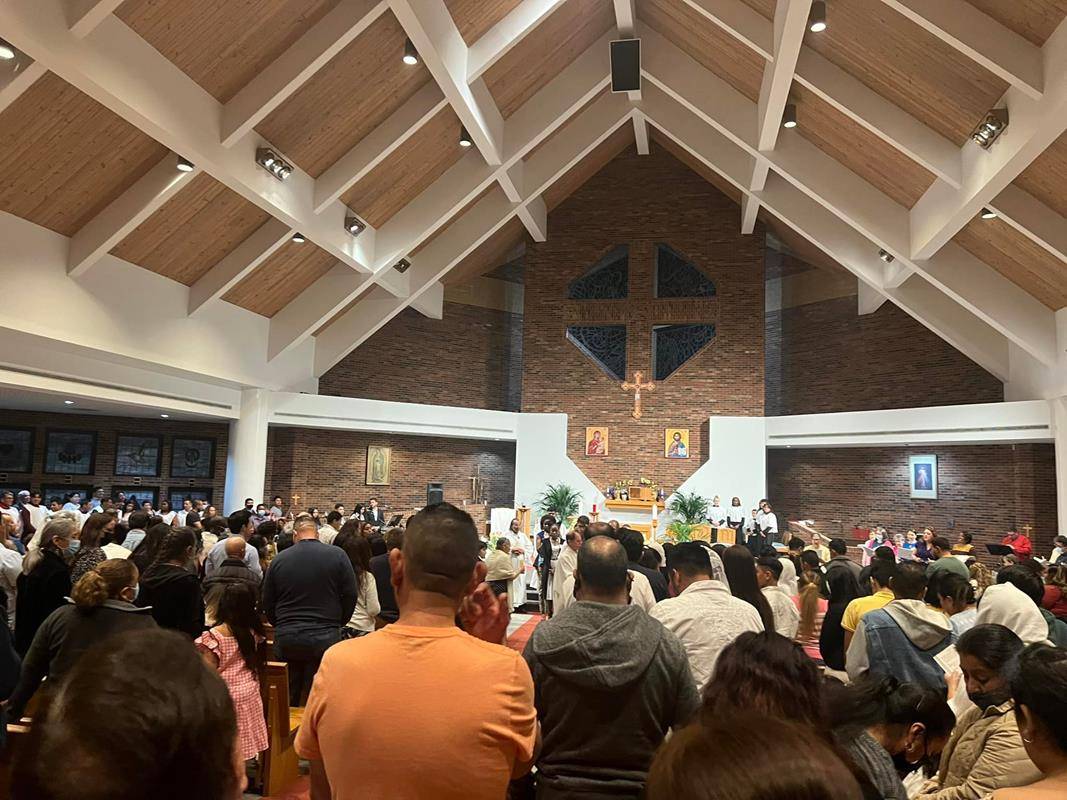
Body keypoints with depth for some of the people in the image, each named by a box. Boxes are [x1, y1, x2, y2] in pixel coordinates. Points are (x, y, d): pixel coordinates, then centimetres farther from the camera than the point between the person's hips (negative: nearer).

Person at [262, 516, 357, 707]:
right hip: (325, 637, -2)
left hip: (285, 637, 2)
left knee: (287, 699, 14)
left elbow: (267, 603, 9)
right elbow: (351, 595, -2)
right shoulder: (337, 555, -4)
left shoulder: (279, 559, 2)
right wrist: (337, 623, 12)